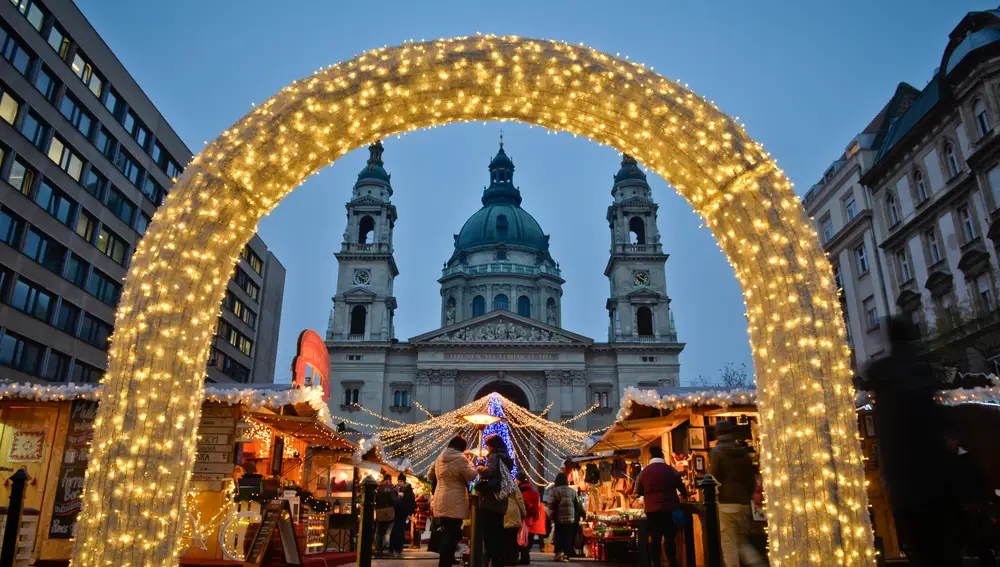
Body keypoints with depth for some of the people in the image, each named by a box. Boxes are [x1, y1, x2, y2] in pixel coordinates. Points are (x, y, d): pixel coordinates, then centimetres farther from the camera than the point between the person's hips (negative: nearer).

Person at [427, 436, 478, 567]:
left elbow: (430, 475, 21)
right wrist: (468, 462, 5)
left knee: (446, 533, 19)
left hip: (441, 502, 8)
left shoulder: (440, 458, 13)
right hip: (454, 503, -8)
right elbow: (471, 475, -8)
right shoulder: (460, 458, -11)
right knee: (452, 534, -4)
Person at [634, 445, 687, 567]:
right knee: (670, 538, 4)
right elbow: (681, 487, 4)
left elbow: (638, 491, 10)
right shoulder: (671, 470, -5)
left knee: (655, 539, 9)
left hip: (652, 510, 1)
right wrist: (685, 496, 26)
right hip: (669, 509, -1)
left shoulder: (643, 472, 0)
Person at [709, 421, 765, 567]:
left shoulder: (717, 451, -4)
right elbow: (752, 479, 14)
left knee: (729, 542, -1)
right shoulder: (744, 452, 12)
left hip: (727, 502, -6)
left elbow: (714, 478, -10)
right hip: (744, 502, 6)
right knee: (741, 540, 15)